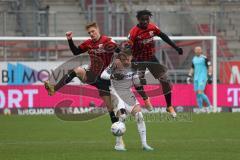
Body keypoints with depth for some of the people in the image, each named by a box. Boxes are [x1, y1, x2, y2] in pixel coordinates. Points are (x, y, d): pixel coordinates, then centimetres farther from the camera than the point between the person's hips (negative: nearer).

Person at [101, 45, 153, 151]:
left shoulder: (132, 67, 2)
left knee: (139, 115, -9)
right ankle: (118, 144, -7)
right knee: (122, 116, -21)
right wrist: (113, 76, -32)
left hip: (128, 94, 4)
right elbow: (103, 75, -18)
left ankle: (144, 144, -3)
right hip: (116, 93, -4)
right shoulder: (115, 66, -9)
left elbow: (136, 83, 8)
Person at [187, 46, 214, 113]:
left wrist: (210, 76, -12)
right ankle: (200, 109, 8)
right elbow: (192, 68, 23)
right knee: (197, 93, 3)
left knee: (200, 93, -16)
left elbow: (210, 67, -6)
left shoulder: (204, 58, -7)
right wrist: (189, 76, 16)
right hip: (196, 78, 7)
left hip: (203, 77, -7)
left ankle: (209, 106, -2)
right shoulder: (194, 59, 14)